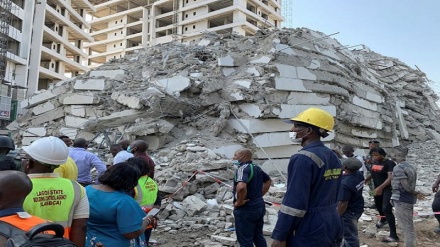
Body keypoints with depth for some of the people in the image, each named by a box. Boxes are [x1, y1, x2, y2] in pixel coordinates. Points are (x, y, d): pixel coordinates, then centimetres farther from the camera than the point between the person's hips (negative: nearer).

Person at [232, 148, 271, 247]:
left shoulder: (243, 168, -19)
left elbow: (241, 187, -38)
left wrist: (239, 202, -23)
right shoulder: (257, 168, 9)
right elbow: (268, 181, 25)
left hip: (246, 209, -9)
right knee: (259, 237, 19)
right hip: (259, 206, 9)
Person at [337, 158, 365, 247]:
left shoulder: (345, 183, -33)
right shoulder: (359, 174, -7)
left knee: (350, 236, 7)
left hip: (349, 212, -9)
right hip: (358, 208, 9)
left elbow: (343, 203, -29)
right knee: (349, 233, 27)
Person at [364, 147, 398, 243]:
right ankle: (383, 219, 59)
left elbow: (390, 177, -29)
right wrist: (365, 180, 1)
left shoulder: (389, 163, -19)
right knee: (378, 206, 26)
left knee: (386, 209, -17)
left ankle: (393, 235, -12)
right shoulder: (374, 162, 3)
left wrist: (380, 187, -39)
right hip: (378, 188, 8)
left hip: (388, 189, -8)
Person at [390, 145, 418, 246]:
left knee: (406, 228, -2)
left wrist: (415, 193, -7)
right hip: (409, 199, 9)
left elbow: (406, 187, -22)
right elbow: (409, 185, 8)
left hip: (401, 200, -9)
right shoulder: (410, 166, 9)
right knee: (409, 226, 20)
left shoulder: (398, 168, -17)